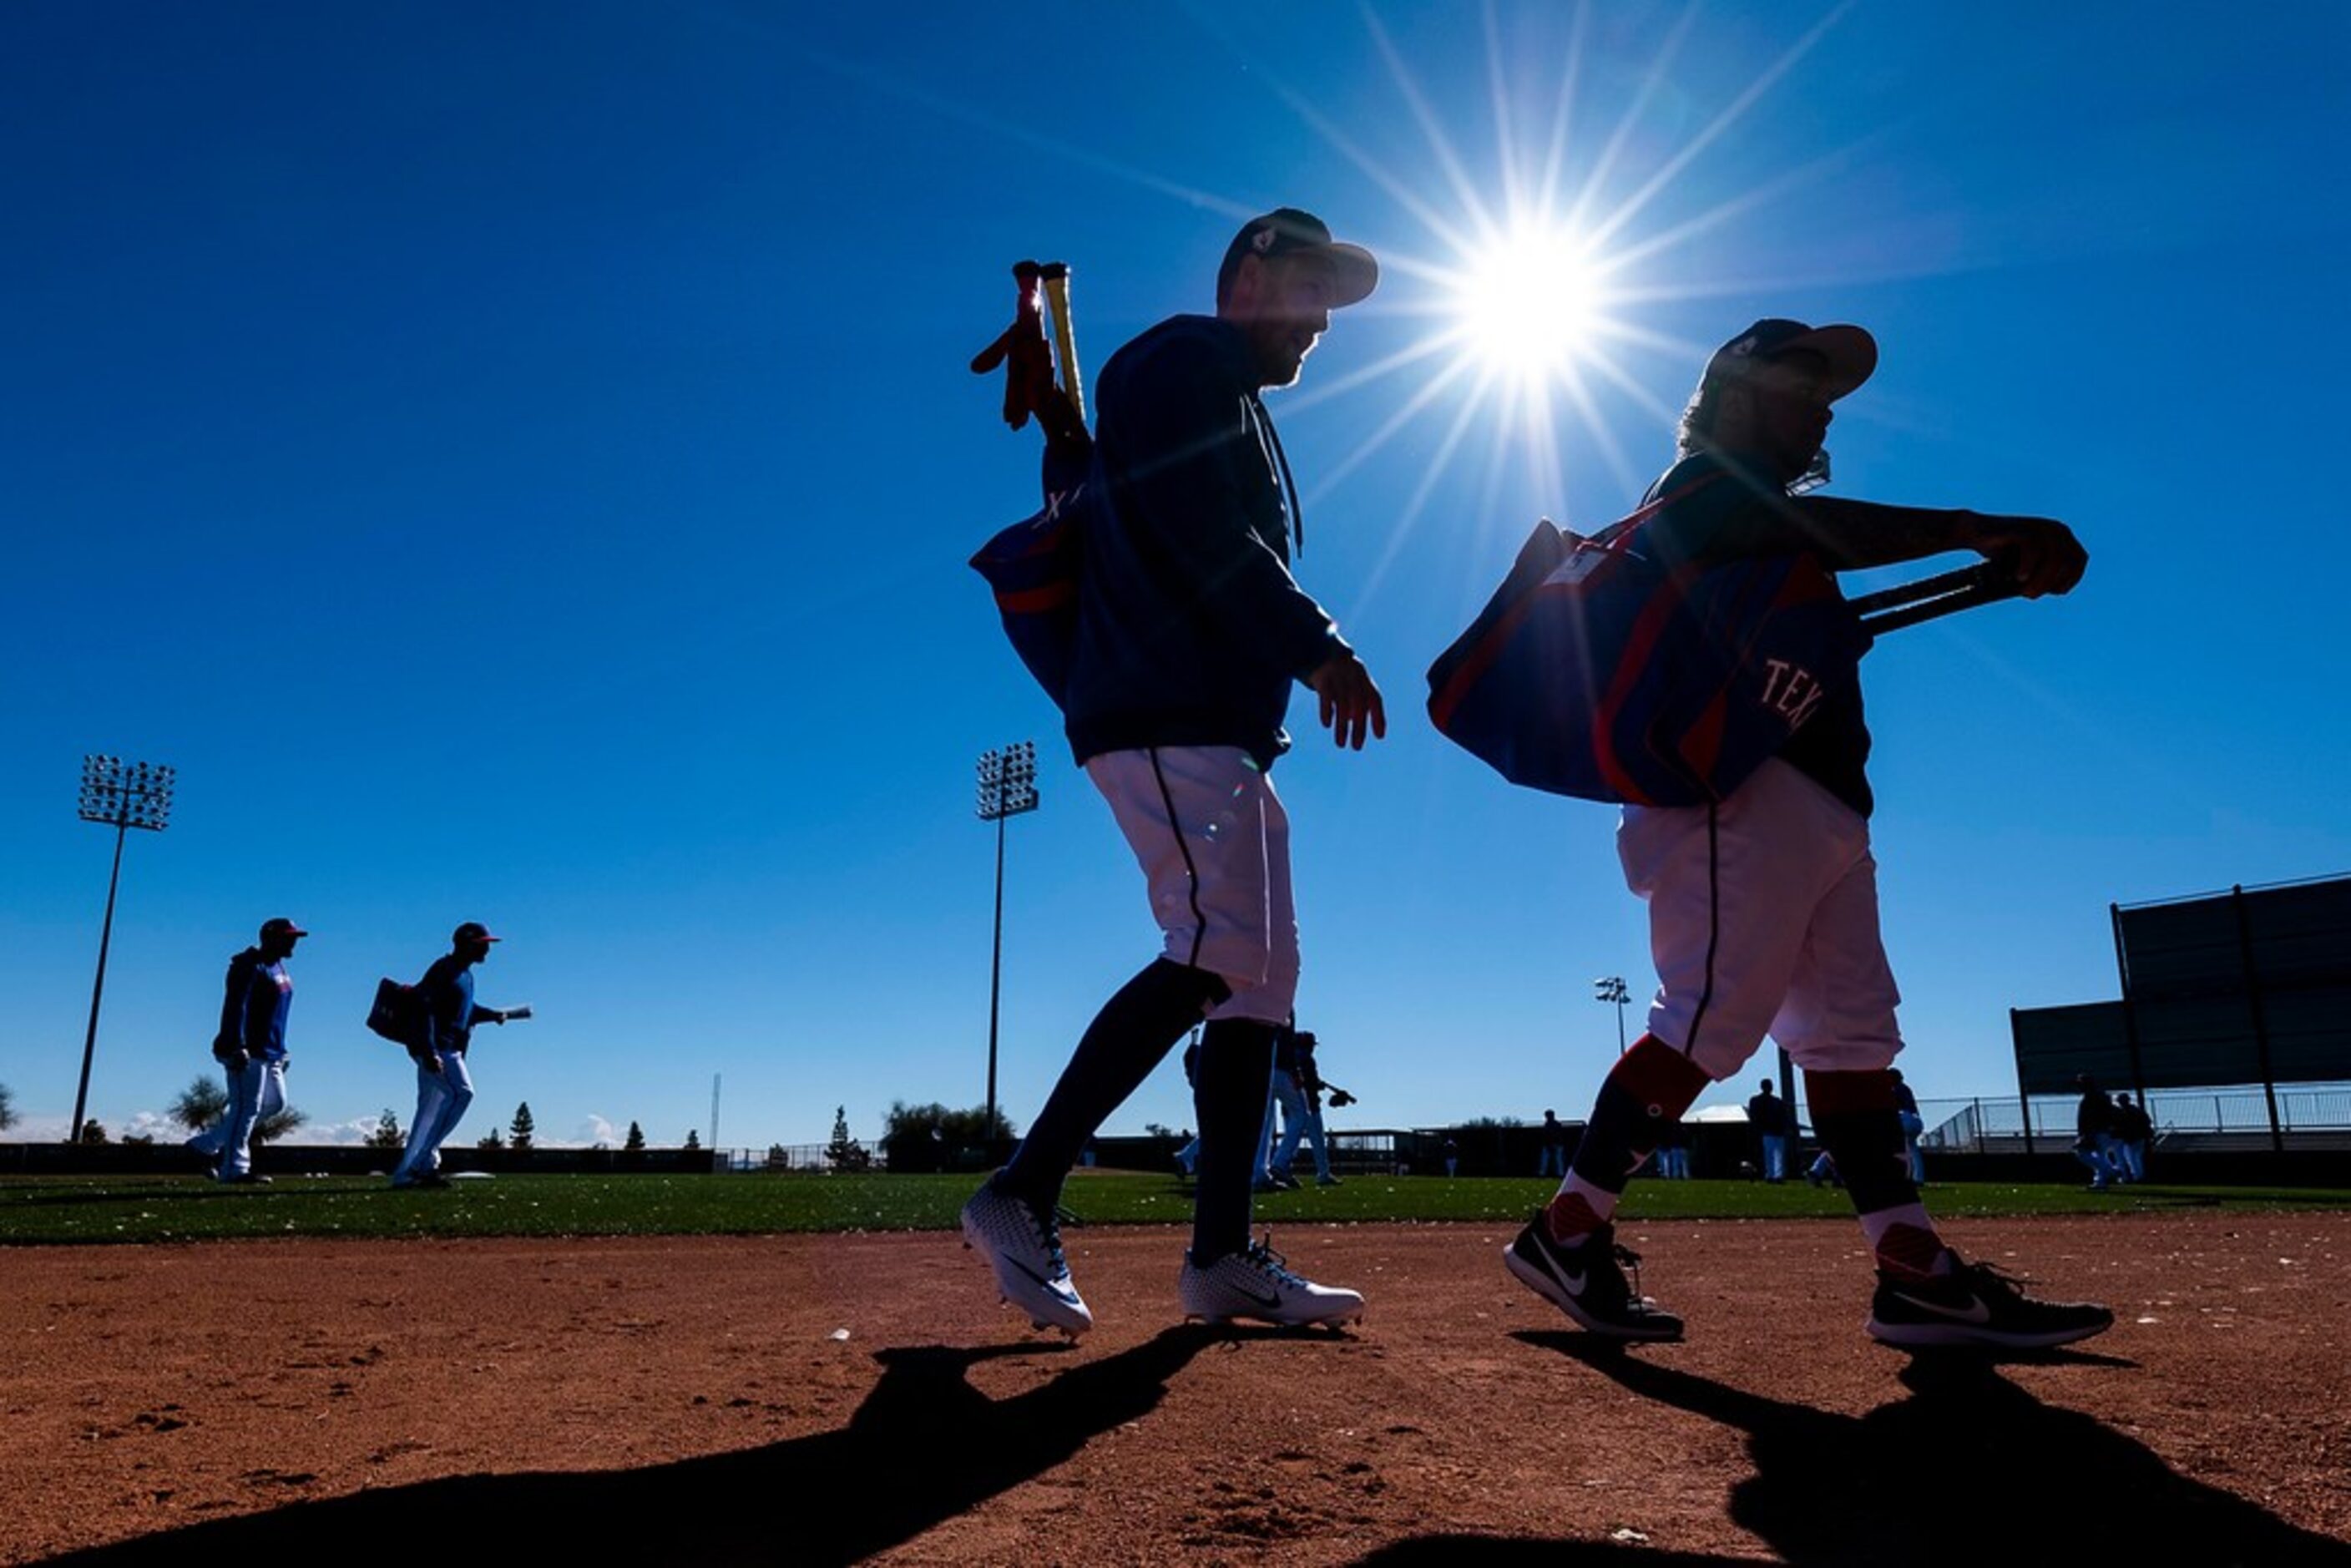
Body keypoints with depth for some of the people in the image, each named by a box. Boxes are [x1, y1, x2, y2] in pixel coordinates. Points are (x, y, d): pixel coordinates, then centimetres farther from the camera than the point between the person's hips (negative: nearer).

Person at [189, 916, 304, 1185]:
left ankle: (208, 1144, 20)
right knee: (246, 1107, -7)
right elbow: (236, 1007, -19)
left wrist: (280, 1052, 23)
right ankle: (235, 1168, -2)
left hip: (270, 1053, 10)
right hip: (248, 1052, -10)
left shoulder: (279, 968, 18)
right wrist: (238, 1047, -26)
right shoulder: (250, 966, -11)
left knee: (275, 1102, 12)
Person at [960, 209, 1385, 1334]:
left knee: (1261, 972, 4)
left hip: (1225, 733, 10)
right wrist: (1318, 646, -14)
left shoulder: (1240, 412, 31)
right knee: (1214, 950, -21)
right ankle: (1020, 1196, -16)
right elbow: (1195, 530, -14)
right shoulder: (1185, 360, 2)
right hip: (1163, 716, -10)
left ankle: (1221, 1259, 6)